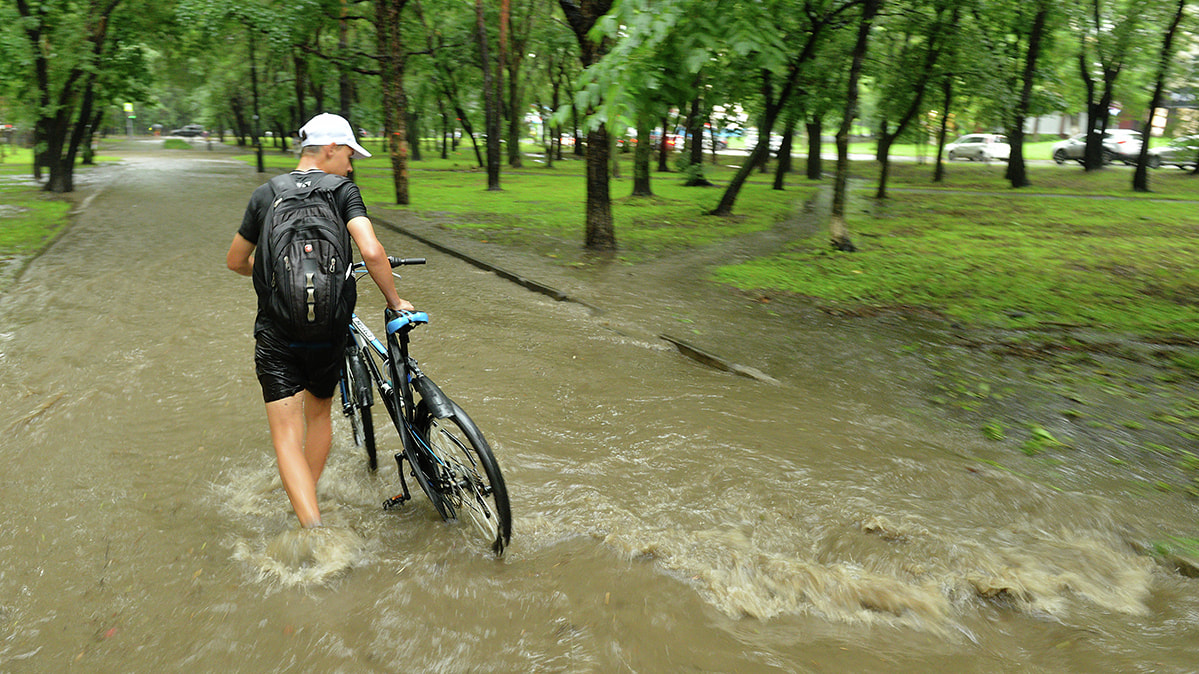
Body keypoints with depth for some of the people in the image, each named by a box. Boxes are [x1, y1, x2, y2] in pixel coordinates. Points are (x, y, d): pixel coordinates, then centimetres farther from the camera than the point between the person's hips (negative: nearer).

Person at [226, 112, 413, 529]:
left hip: (275, 334, 1)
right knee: (319, 416, 23)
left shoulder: (265, 195, 5)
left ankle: (313, 529, -15)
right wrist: (395, 302, -6)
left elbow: (236, 261, 14)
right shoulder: (343, 191, -4)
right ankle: (306, 502, 38)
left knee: (286, 436, -1)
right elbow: (371, 252, -19)